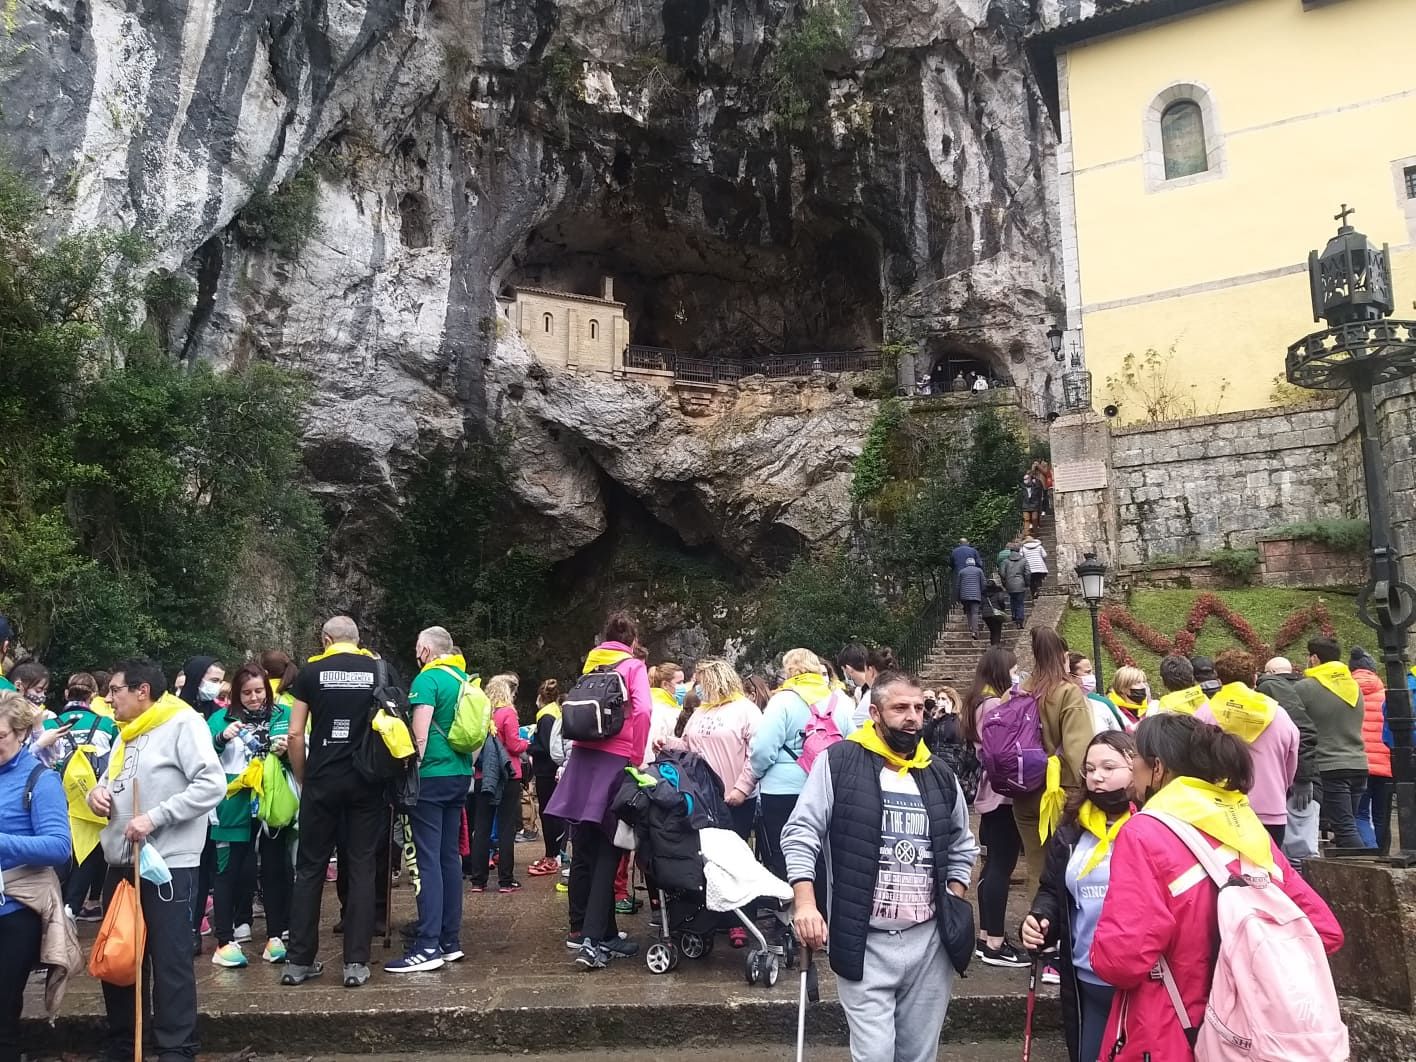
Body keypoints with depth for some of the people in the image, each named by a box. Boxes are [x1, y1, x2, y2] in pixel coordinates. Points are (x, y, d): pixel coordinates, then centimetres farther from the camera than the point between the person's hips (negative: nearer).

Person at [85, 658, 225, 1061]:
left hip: (168, 864, -9)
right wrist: (97, 791, 1)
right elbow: (110, 781, 24)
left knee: (170, 962, 0)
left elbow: (212, 785, -20)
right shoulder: (124, 734, 16)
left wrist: (155, 817, -23)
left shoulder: (183, 723, -11)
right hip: (121, 863, 9)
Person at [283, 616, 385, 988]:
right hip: (366, 780, 1)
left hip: (322, 780, 0)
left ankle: (299, 961, 14)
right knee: (361, 868, 5)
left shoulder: (311, 671, 1)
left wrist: (302, 778, 9)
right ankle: (356, 963, 5)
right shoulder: (378, 669, 4)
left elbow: (296, 734, -1)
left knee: (310, 868, 9)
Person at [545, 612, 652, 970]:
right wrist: (637, 757, -8)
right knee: (607, 853, -1)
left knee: (583, 850, 13)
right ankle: (593, 938, -8)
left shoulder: (590, 664, 16)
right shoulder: (633, 666, 0)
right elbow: (642, 710, -15)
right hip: (615, 761, -5)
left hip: (583, 757, 5)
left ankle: (581, 929, 22)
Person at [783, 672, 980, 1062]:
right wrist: (806, 902, -17)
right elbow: (800, 834, -8)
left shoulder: (940, 776, 8)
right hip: (865, 942, -4)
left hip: (931, 940, 5)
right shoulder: (839, 762, -8)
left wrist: (954, 908, 9)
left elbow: (962, 848, 19)